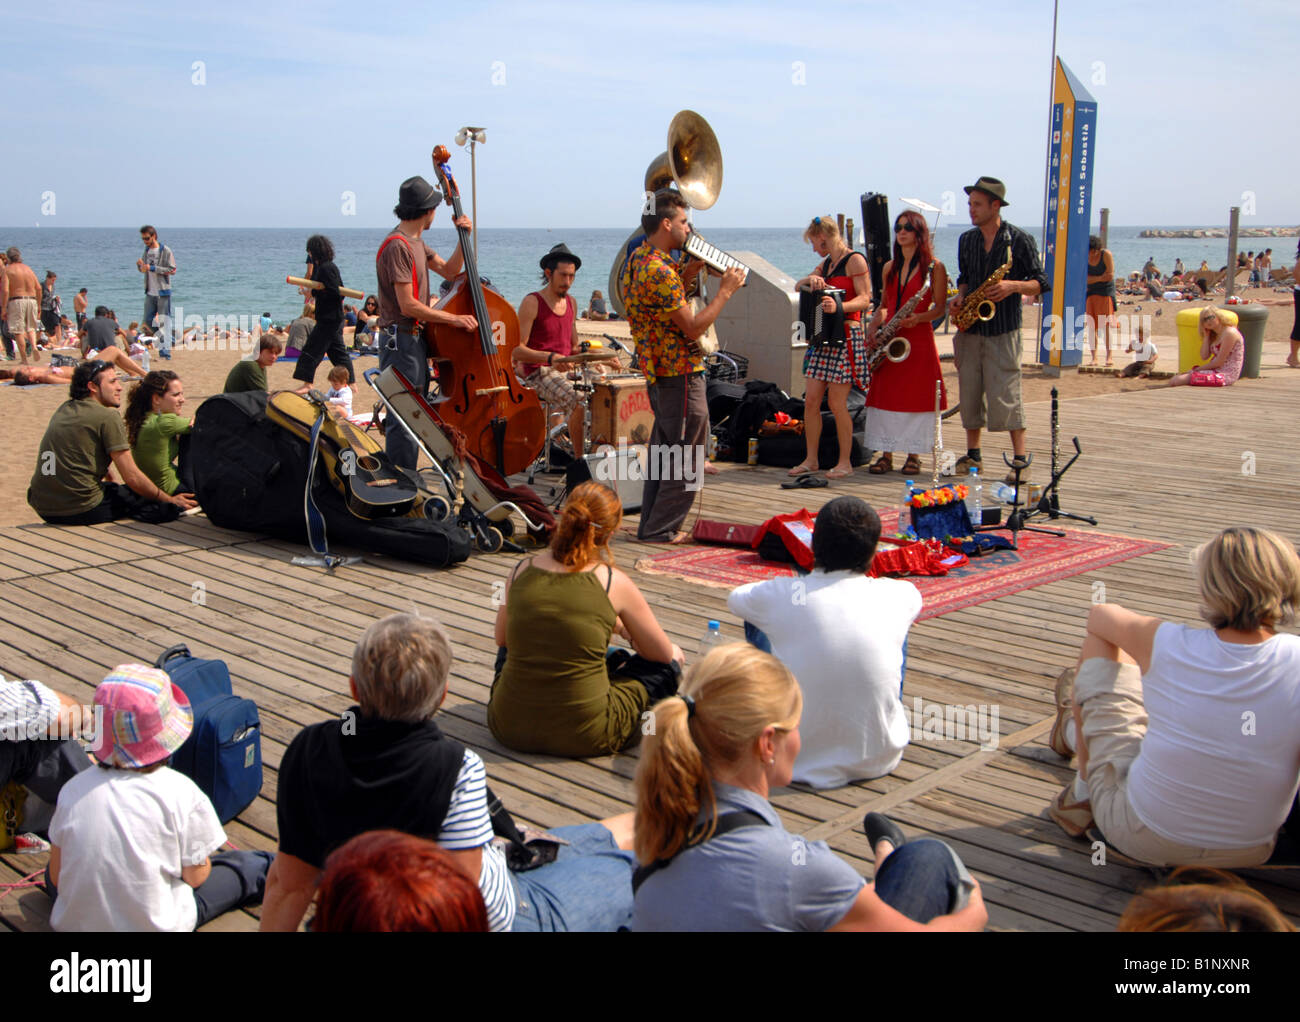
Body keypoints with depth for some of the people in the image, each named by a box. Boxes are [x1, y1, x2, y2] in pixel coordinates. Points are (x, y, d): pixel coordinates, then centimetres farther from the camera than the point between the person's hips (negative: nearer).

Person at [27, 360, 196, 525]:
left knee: (111, 487, 33)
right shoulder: (108, 416, -8)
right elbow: (132, 477, -9)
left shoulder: (63, 409, 15)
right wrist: (169, 500, 2)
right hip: (80, 510, -8)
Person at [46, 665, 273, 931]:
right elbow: (195, 877, -6)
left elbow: (57, 877, 0)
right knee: (243, 867, 18)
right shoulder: (181, 792, -18)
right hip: (154, 925, -3)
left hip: (73, 924, 3)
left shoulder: (74, 789, -9)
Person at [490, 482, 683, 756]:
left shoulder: (520, 572, -1)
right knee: (670, 662, 16)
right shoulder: (614, 583, -10)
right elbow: (663, 653, 4)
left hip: (509, 728, 5)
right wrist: (621, 626, 26)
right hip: (584, 737, -5)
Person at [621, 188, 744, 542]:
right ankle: (661, 530, 5)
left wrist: (688, 272, 11)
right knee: (687, 459, 0)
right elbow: (694, 327, -23)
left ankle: (651, 524, 24)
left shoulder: (637, 259, 9)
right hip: (680, 373, -10)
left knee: (663, 452, 18)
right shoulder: (660, 271, -23)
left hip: (656, 371, 10)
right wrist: (725, 290, -13)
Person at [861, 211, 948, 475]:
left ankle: (914, 455, 6)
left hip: (918, 337, -5)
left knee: (916, 397, -3)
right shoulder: (890, 267, 15)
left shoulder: (934, 267, -1)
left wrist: (917, 318, -20)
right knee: (885, 395, 2)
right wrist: (873, 326, 3)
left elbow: (939, 308, -3)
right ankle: (886, 454, 8)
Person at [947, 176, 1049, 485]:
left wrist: (1013, 286, -21)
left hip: (1003, 331, -5)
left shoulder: (1019, 240, -4)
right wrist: (960, 298, 3)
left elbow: (1041, 284, -3)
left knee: (1005, 395, -9)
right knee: (969, 392, 6)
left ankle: (1021, 459, -1)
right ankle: (973, 456, 18)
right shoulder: (966, 240, 11)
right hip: (970, 329, 5)